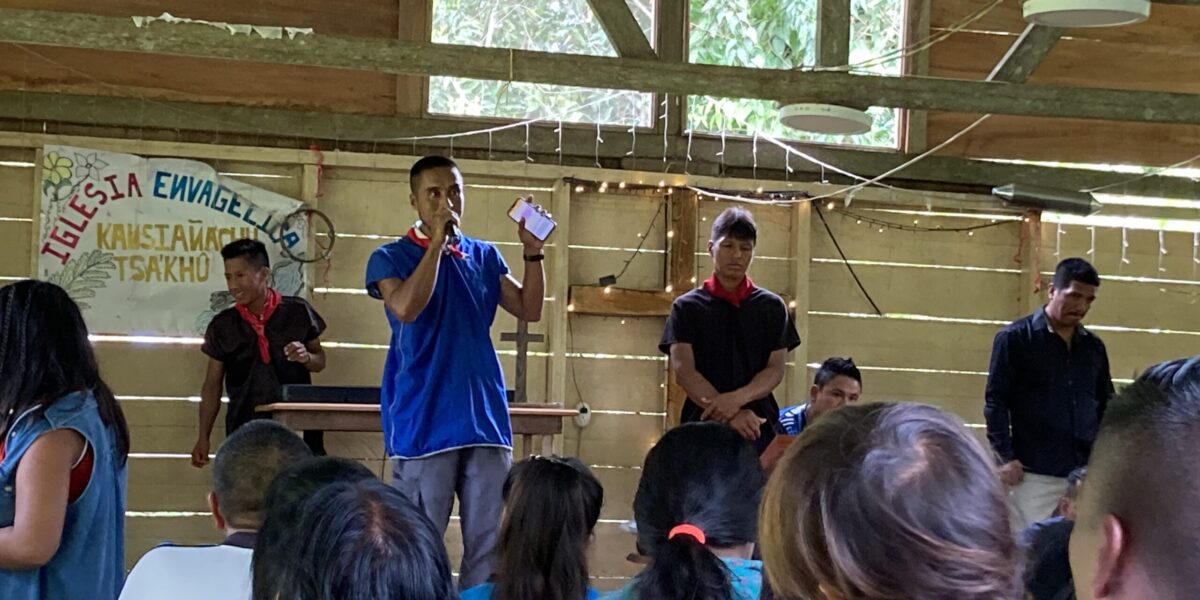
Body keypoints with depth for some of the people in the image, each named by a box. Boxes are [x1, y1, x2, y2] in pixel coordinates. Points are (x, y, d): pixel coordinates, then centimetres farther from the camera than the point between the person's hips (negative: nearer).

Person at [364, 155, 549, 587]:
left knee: (489, 542, 6)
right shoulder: (391, 258, -1)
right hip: (424, 425, -4)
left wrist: (532, 252, -5)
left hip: (486, 420, 4)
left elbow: (529, 310, 7)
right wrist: (437, 242, -17)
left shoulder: (484, 256, 13)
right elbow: (406, 308, -20)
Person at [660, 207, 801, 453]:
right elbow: (683, 370, -3)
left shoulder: (772, 306, 10)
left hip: (758, 428, 1)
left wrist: (738, 398, -17)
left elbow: (776, 369, 4)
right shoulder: (687, 307, 6)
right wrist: (730, 414, -17)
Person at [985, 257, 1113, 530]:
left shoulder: (1094, 346, 15)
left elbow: (1106, 405, 21)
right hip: (1035, 473, -4)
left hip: (1087, 472, 4)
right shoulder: (1014, 338, 1)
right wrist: (1006, 456, -9)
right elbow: (996, 400, -2)